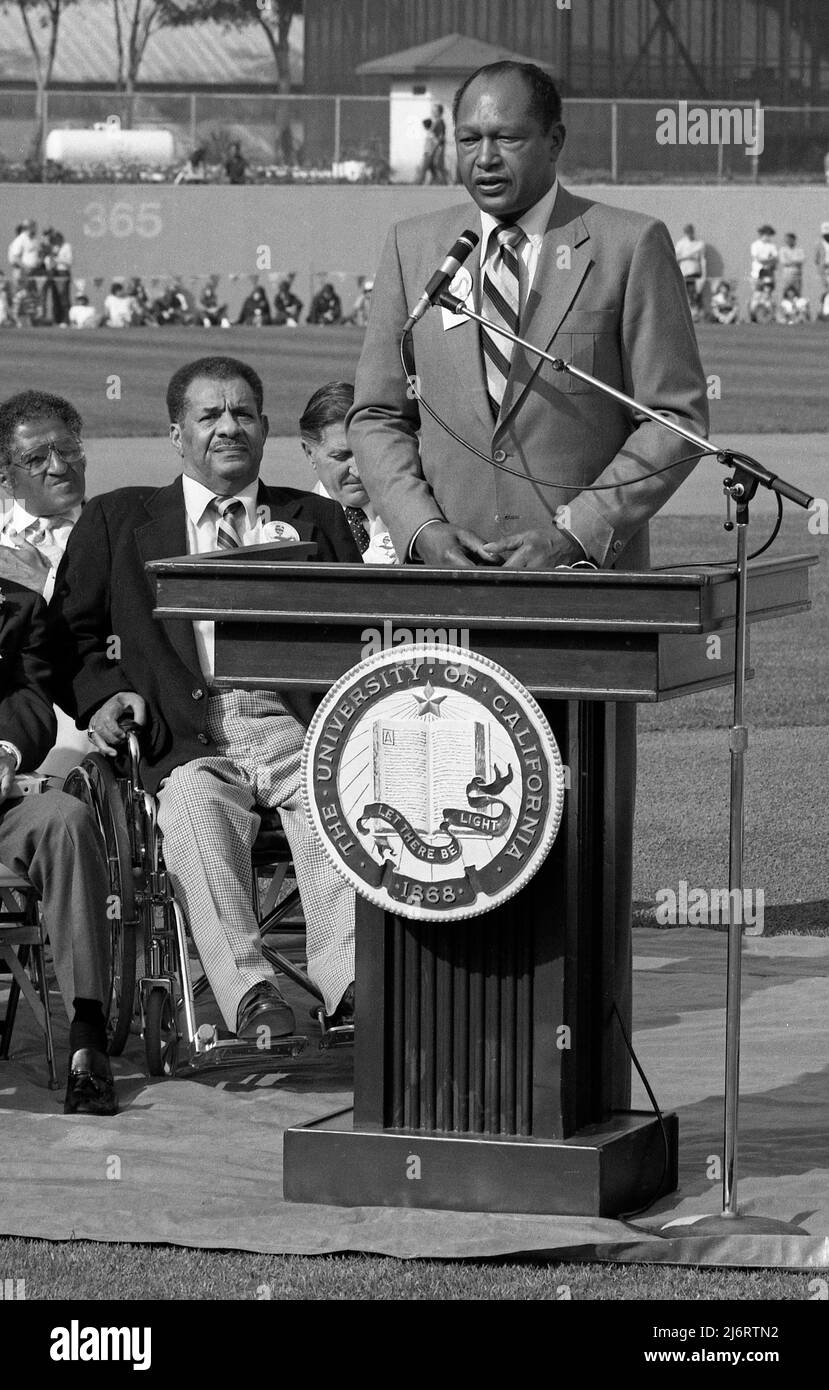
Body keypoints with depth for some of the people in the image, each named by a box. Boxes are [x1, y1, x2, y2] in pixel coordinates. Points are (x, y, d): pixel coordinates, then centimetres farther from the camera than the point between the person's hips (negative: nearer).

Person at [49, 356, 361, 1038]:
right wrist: (104, 693, -2)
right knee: (196, 803, -35)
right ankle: (247, 992, -43)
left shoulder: (315, 520, 26)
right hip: (191, 739, -1)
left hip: (299, 725, 1)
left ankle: (349, 980, -44)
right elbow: (74, 633, 18)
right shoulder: (119, 520, 22)